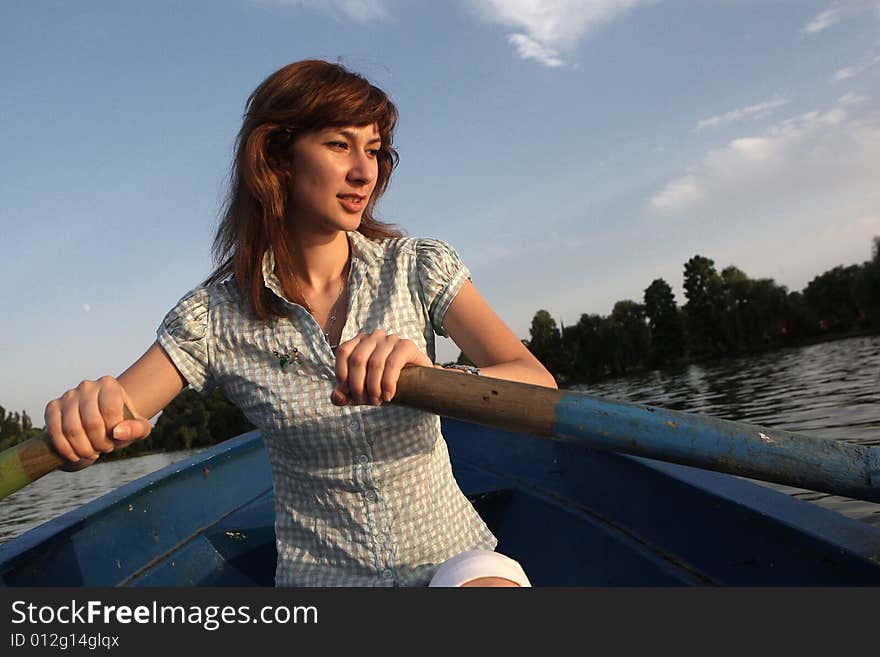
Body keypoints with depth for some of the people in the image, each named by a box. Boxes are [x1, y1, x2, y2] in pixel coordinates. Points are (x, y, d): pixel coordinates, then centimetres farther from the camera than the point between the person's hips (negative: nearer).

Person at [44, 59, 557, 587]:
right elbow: (82, 446, -5)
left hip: (451, 556, -2)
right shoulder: (216, 316, -4)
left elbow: (539, 385, -13)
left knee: (489, 582, -34)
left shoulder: (418, 268, -4)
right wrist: (81, 415, -29)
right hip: (318, 575, 3)